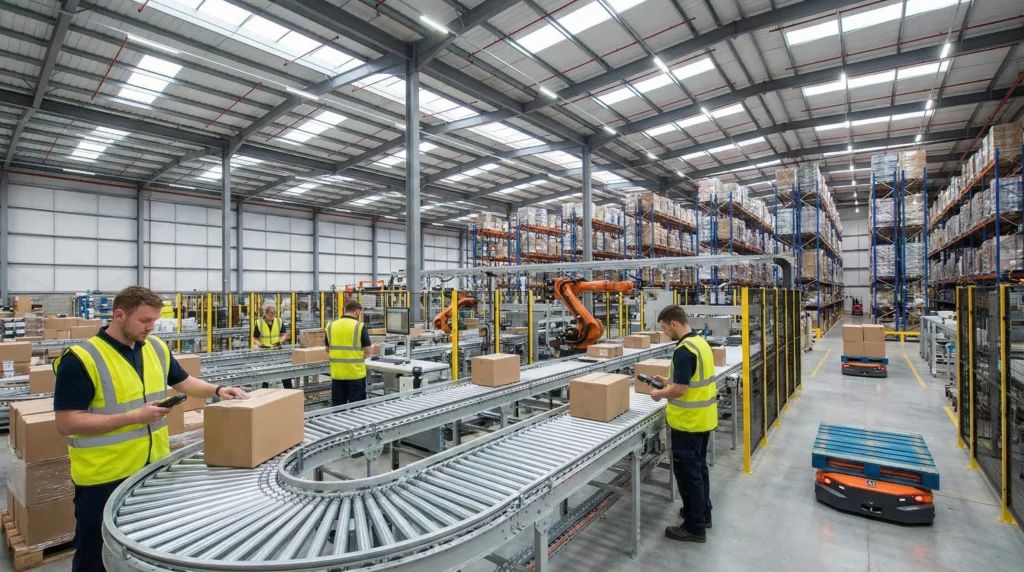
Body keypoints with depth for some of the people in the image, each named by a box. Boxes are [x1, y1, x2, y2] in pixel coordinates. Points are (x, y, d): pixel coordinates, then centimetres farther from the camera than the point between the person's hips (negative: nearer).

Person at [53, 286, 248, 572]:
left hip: (155, 467, 6)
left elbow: (185, 382, 12)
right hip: (104, 477, -5)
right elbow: (66, 423, -18)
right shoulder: (80, 359, -18)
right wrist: (134, 417, -24)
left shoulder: (156, 348, 1)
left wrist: (217, 390, -4)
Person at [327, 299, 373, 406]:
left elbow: (328, 349, 14)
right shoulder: (360, 326, -11)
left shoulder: (331, 326, 2)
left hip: (337, 373, 4)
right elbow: (367, 352, -10)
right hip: (356, 373, -4)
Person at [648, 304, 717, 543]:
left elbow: (680, 390, -25)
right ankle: (703, 513, 35)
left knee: (687, 472, 3)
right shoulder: (701, 342, 7)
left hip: (689, 421, -10)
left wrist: (660, 394, -8)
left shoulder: (684, 350, -24)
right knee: (699, 467, 21)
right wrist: (669, 380, 16)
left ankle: (694, 527, 14)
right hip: (704, 418, 10)